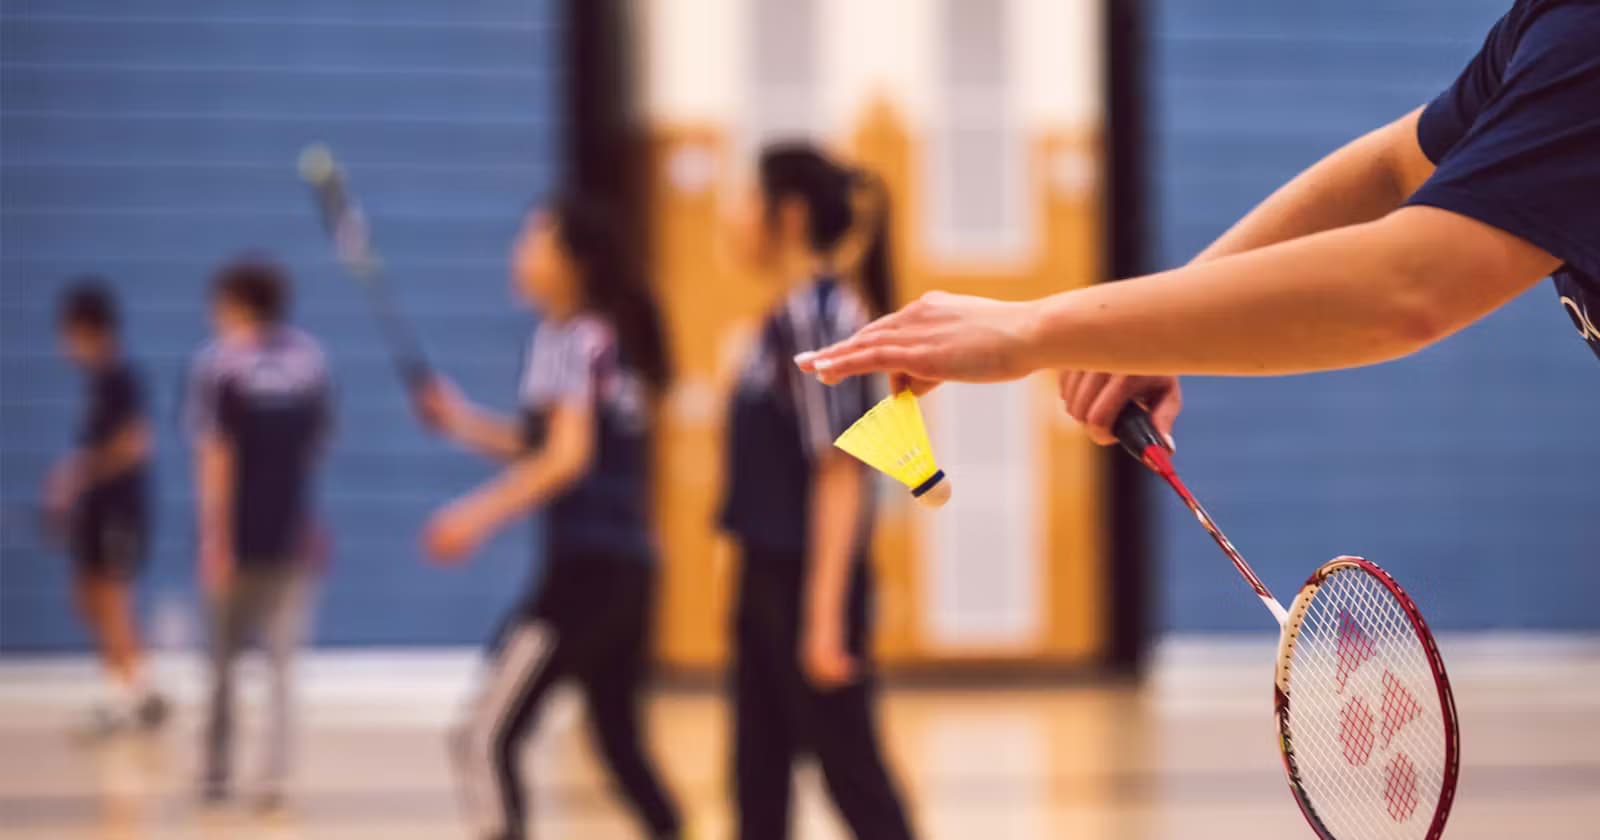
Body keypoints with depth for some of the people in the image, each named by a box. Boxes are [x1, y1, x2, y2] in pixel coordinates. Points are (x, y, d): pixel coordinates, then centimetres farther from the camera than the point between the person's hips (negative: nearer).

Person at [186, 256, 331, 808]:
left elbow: (216, 458, -14)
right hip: (292, 534, 2)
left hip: (238, 535, -2)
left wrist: (215, 539, -16)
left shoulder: (217, 363, -9)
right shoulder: (310, 359, 3)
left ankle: (217, 773, 18)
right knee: (282, 663, 5)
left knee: (223, 660, 12)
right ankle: (274, 776, -5)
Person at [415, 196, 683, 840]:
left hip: (585, 567, -9)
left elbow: (568, 457, -19)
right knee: (620, 742, 18)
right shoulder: (614, 338, 16)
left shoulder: (569, 339, -9)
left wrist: (479, 514, -22)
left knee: (486, 738, -8)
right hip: (628, 568, 9)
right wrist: (464, 423, 15)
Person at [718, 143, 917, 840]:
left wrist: (825, 614, -22)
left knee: (851, 773, -3)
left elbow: (839, 474, -19)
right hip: (767, 577, 9)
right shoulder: (786, 316, 12)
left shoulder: (818, 316, -15)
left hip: (809, 583, -9)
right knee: (758, 776, 11)